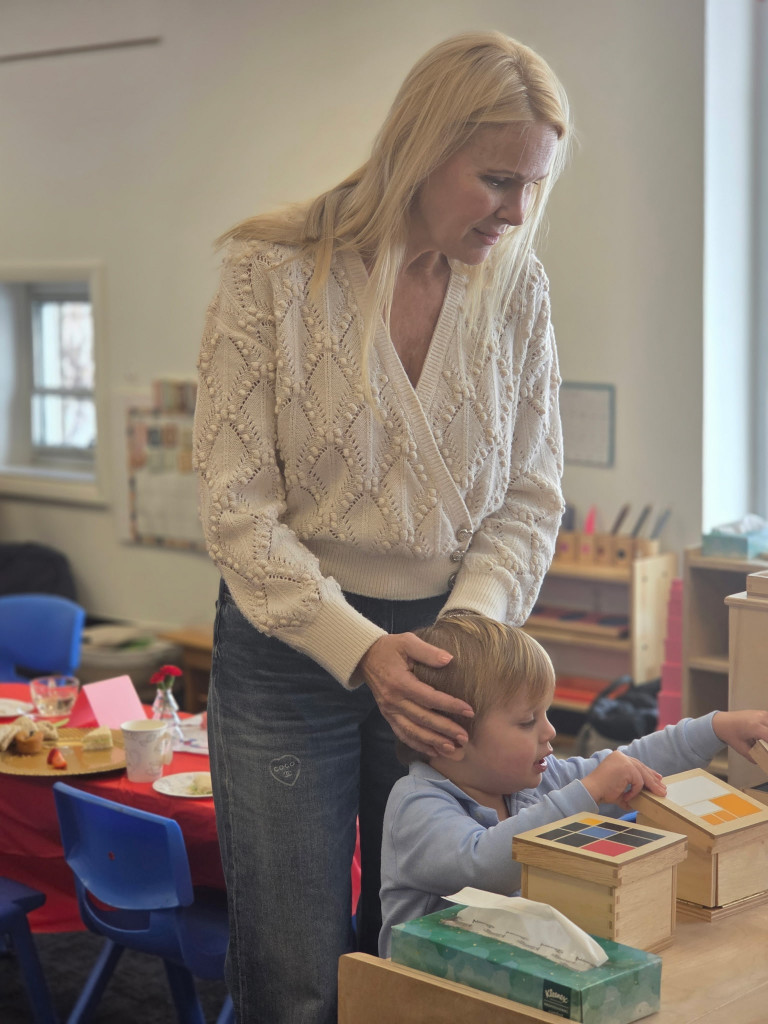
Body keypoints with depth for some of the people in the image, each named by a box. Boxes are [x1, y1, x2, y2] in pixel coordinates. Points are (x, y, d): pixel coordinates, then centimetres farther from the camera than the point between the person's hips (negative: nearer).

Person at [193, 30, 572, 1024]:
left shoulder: (516, 287, -1)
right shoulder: (272, 273, -12)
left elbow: (529, 496, 3)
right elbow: (237, 507, -13)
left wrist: (469, 622, -14)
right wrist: (360, 649, -23)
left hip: (441, 641, 3)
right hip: (292, 642, -3)